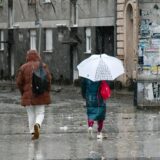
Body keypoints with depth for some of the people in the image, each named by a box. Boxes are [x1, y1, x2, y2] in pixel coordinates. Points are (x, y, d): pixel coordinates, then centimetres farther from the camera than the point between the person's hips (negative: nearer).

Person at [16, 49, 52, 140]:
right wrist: (48, 92, 1)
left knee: (31, 115, 11)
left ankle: (33, 133, 4)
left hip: (28, 95, 1)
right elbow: (48, 78, -9)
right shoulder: (43, 66, 0)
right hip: (41, 95, -1)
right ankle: (37, 125, -25)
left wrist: (23, 93, 14)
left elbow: (19, 82, -1)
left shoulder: (23, 67, 2)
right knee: (40, 114, 4)